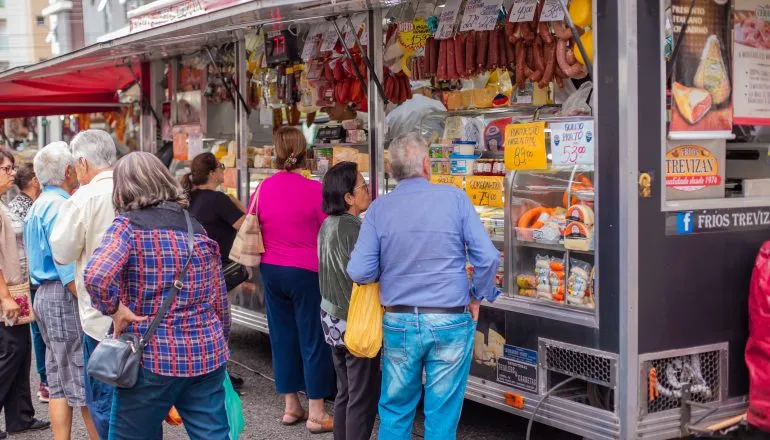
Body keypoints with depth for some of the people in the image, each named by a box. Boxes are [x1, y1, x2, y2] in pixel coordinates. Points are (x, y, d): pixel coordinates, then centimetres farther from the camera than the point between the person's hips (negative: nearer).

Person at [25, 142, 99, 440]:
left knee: (59, 383, 10)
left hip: (45, 296, 10)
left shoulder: (38, 206, 17)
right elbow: (67, 268, -21)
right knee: (86, 381, -5)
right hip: (65, 297, -10)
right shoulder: (59, 206, -15)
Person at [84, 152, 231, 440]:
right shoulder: (199, 230, 9)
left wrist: (116, 310, -10)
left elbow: (96, 276, -26)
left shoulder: (128, 226, -7)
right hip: (207, 356, 5)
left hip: (152, 358, -4)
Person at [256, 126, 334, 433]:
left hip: (271, 271, 5)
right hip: (306, 273, -5)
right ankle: (316, 414, 8)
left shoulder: (263, 189, 0)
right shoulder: (314, 189, -13)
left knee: (282, 337, 14)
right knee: (313, 340, 3)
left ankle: (290, 407, 24)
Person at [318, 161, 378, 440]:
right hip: (357, 323, -9)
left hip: (332, 318, 9)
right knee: (364, 396, 1)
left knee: (345, 392, 17)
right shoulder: (352, 228, -21)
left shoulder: (327, 225, 7)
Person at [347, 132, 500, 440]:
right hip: (451, 322, -1)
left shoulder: (379, 208, -3)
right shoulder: (454, 198, -6)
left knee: (395, 412, 16)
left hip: (399, 322, 1)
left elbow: (359, 272, -6)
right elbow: (487, 257, -9)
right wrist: (477, 297, 7)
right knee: (442, 415, 10)